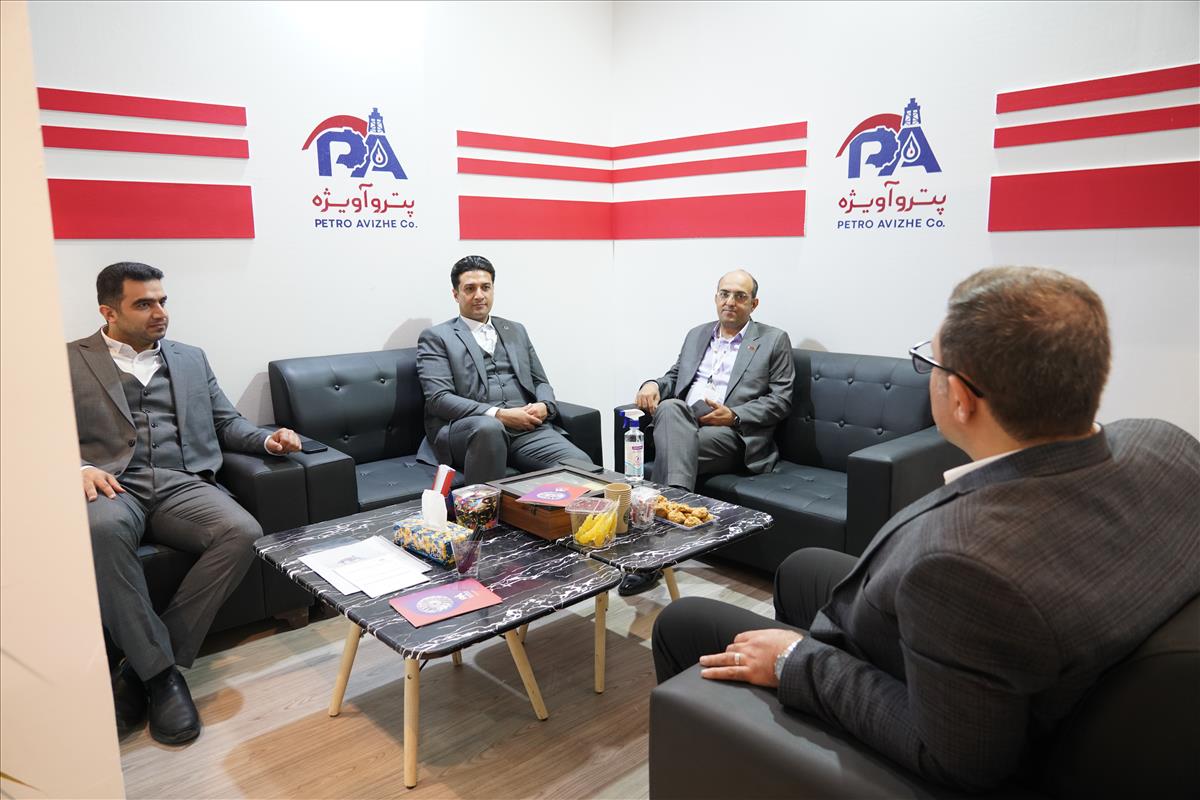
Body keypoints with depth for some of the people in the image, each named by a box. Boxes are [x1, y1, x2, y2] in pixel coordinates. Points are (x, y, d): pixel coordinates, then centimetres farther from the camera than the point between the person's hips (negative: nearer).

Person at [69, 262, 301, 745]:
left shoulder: (191, 359, 23)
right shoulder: (69, 362, 14)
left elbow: (227, 422, 23)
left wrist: (267, 439, 2)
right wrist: (78, 467, -14)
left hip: (182, 486, 3)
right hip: (112, 488, -2)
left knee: (243, 532, -29)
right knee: (102, 529, -39)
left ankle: (142, 668, -18)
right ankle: (161, 671, -25)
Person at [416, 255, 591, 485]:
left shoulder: (516, 331, 24)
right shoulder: (436, 337, 8)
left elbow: (541, 382, 23)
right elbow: (439, 399, -4)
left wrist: (543, 406, -2)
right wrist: (499, 414, -15)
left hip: (526, 426, 3)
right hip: (467, 428, -3)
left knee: (580, 465, -25)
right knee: (489, 427, -41)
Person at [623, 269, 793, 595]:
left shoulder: (774, 341, 10)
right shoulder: (696, 335, 25)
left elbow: (780, 401, 2)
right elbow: (674, 376, 25)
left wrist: (733, 416, -13)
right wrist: (653, 385, 0)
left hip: (732, 434, -4)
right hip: (684, 424, 4)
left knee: (673, 447, -33)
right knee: (669, 407, -33)